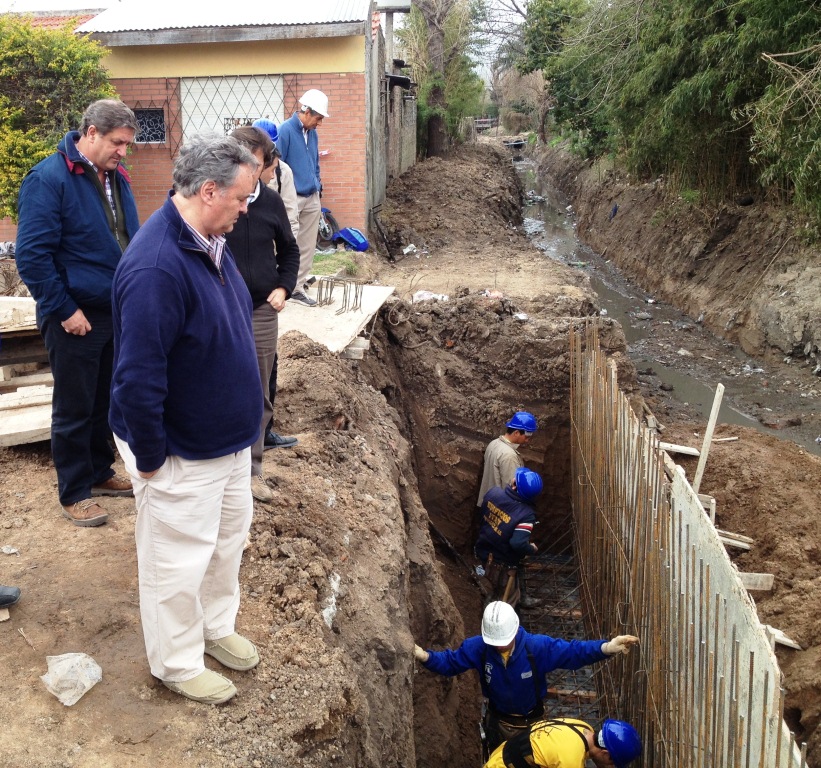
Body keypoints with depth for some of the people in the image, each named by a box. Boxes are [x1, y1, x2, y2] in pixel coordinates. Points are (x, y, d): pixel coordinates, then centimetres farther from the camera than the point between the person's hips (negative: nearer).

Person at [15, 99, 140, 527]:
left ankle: (99, 473, 35)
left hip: (118, 313, 7)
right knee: (74, 409, 6)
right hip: (76, 319, -7)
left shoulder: (116, 179, 7)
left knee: (106, 402, 18)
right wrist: (65, 310, -17)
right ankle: (74, 493, 20)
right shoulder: (48, 179, -16)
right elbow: (32, 255, -19)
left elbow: (132, 239, 18)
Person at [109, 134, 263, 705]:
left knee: (229, 536, 25)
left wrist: (244, 423, 16)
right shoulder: (156, 267, -31)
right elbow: (138, 377, -30)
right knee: (179, 561, 11)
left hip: (229, 437, 9)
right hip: (182, 453, -9)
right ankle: (178, 663, 32)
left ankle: (216, 625, 47)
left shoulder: (210, 241, 0)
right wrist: (150, 459, -20)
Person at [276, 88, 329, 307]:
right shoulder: (285, 130, -13)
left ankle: (300, 281, 19)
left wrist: (318, 188, 17)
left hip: (312, 199, 8)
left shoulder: (312, 133, 10)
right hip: (292, 198, -7)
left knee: (308, 245, 10)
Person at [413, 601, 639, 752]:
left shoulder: (537, 646, -30)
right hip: (499, 722, 1)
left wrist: (607, 647, -46)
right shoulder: (478, 647, -24)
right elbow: (450, 661, -15)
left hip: (531, 721, -1)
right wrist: (424, 656, -35)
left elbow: (573, 652, -30)